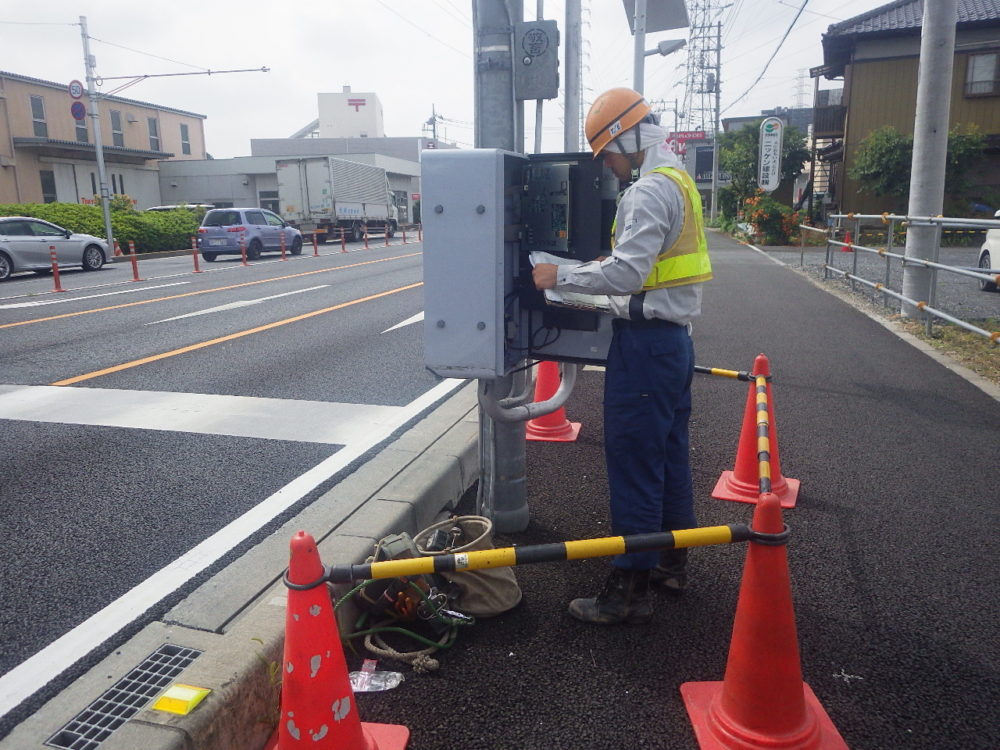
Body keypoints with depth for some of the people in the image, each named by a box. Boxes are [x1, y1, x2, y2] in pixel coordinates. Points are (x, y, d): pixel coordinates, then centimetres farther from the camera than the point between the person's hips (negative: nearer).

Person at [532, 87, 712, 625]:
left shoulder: (650, 191, -16)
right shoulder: (678, 182, 17)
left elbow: (626, 274, -25)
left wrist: (561, 276, -16)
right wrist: (603, 270, 14)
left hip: (645, 342, -11)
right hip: (674, 336, 11)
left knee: (633, 465, -4)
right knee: (669, 456, 17)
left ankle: (629, 590, 6)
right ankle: (671, 563, 32)